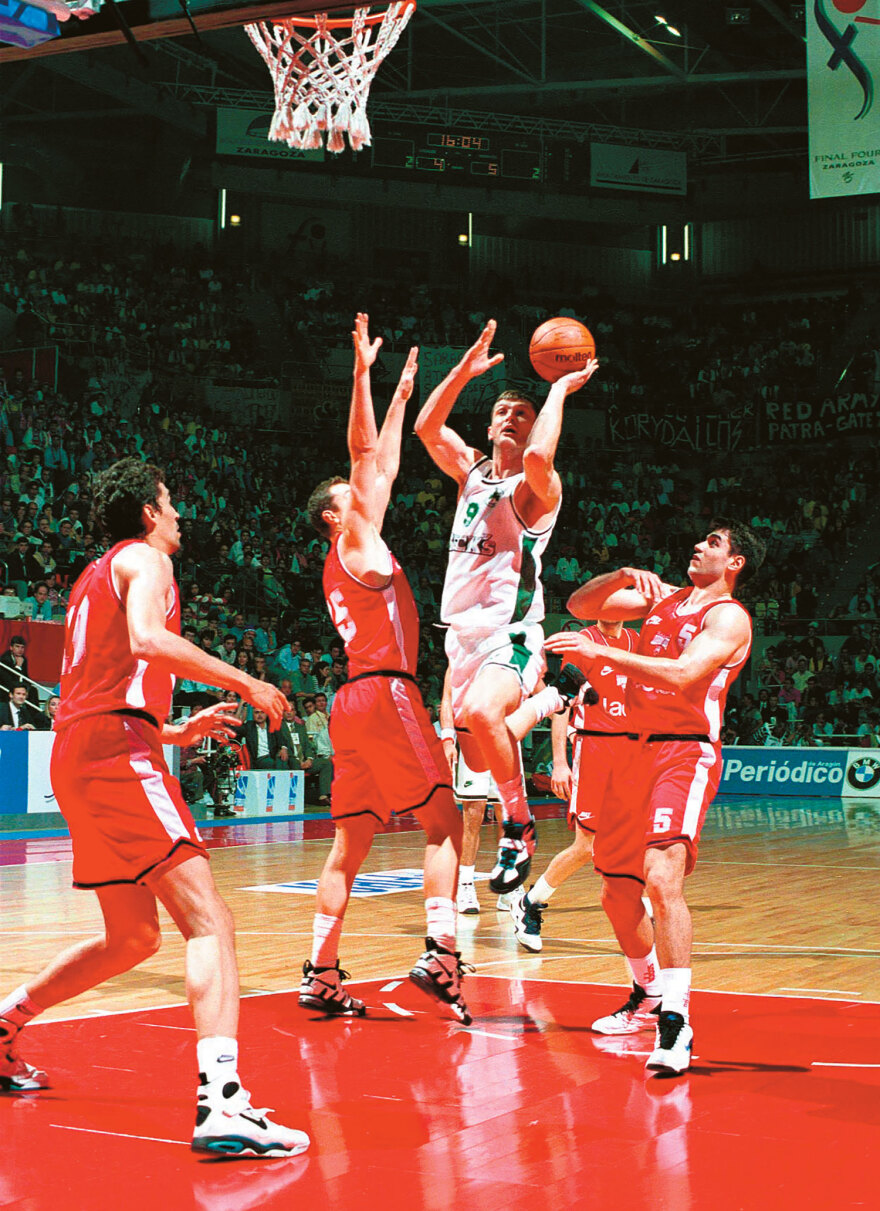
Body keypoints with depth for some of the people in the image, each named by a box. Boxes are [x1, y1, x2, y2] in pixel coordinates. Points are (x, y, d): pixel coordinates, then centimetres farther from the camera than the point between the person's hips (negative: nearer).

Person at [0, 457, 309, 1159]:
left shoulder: (94, 579, 29)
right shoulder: (144, 559, 2)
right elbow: (147, 639, -19)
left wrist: (179, 733, 30)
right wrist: (245, 683, -12)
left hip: (76, 756, 10)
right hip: (117, 751, -10)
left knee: (133, 938, 21)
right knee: (209, 920, -20)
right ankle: (222, 1101, -35)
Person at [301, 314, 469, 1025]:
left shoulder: (350, 557, 22)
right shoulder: (355, 539, 1)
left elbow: (385, 464, 30)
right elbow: (366, 457, -10)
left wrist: (401, 396, 35)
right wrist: (362, 373, -13)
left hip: (356, 701, 9)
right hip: (385, 693, -9)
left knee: (352, 844, 7)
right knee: (444, 822, -9)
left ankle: (321, 976, 7)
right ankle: (440, 953, -21)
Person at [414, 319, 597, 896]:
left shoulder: (536, 487, -6)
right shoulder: (471, 470, 13)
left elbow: (540, 456, -30)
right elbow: (427, 428, 0)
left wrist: (559, 390, -17)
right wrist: (464, 370, -6)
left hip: (511, 635, -7)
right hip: (463, 631, 7)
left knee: (481, 711, -36)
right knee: (477, 758, 13)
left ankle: (520, 824, -19)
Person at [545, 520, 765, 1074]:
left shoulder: (729, 617, -5)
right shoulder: (661, 596, 17)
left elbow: (682, 675, -22)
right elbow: (580, 605, 13)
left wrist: (599, 652, -27)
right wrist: (621, 576, -6)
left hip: (685, 753, -8)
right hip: (635, 750, 8)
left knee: (662, 877, -27)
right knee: (618, 892, 14)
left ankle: (676, 1020, -26)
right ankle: (649, 995, 37)